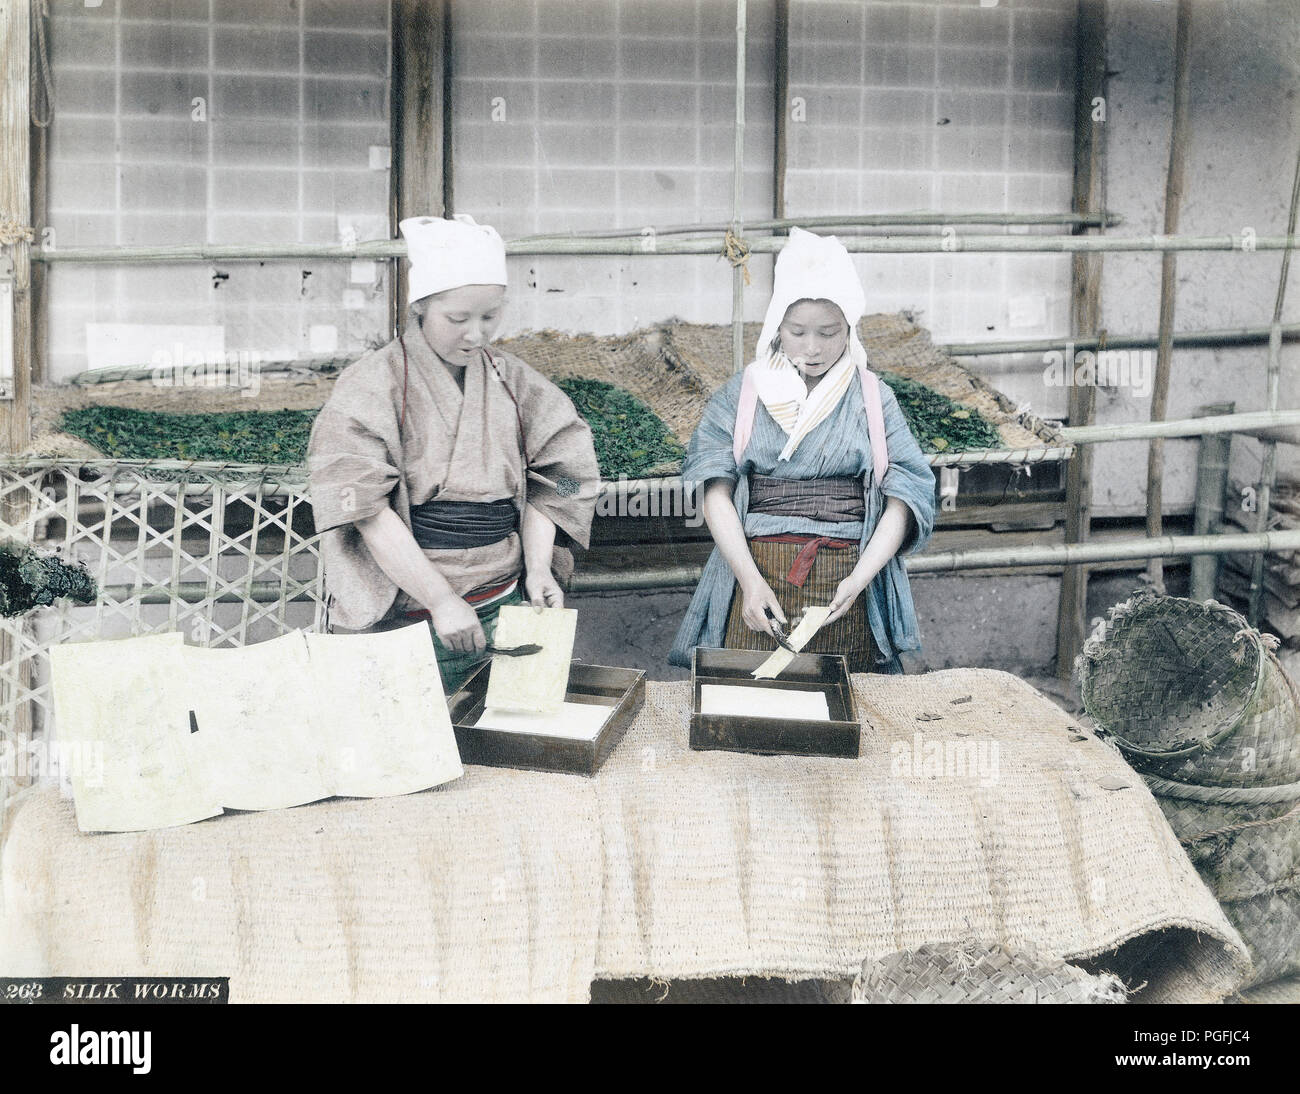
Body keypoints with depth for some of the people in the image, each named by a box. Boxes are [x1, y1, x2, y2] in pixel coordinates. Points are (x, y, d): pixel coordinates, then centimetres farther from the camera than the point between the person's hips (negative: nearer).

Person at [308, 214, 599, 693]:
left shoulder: (511, 380, 9)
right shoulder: (370, 386, -6)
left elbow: (546, 481, 9)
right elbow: (369, 512, -14)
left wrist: (537, 568, -7)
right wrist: (441, 601, -20)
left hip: (505, 606, 4)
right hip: (405, 614, -4)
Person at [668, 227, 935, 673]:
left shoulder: (872, 398, 7)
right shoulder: (742, 394, 5)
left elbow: (904, 494, 1)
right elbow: (716, 490, -2)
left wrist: (859, 578, -13)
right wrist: (751, 580, -14)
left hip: (845, 583, 1)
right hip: (758, 574, 0)